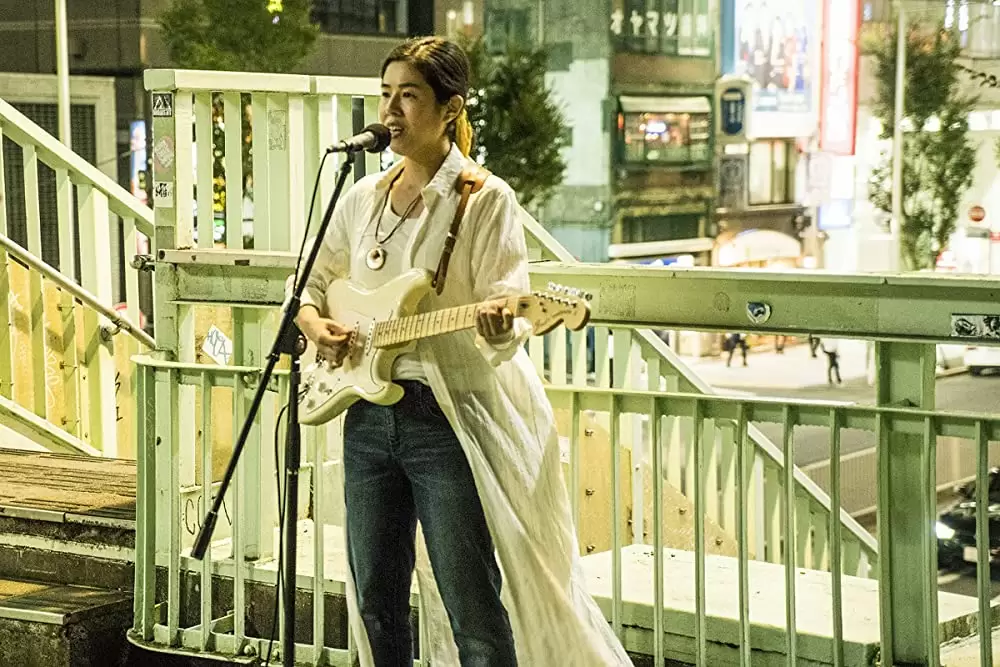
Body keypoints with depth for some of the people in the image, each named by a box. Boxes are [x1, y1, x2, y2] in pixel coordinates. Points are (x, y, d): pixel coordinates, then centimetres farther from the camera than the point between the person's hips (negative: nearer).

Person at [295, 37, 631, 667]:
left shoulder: (486, 201, -6)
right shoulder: (362, 199, 11)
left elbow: (508, 313, -13)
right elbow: (311, 285, 22)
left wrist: (500, 327, -35)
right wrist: (314, 323, 1)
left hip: (449, 419, -6)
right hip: (369, 413, 6)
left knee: (473, 610, -5)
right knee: (376, 601, 12)